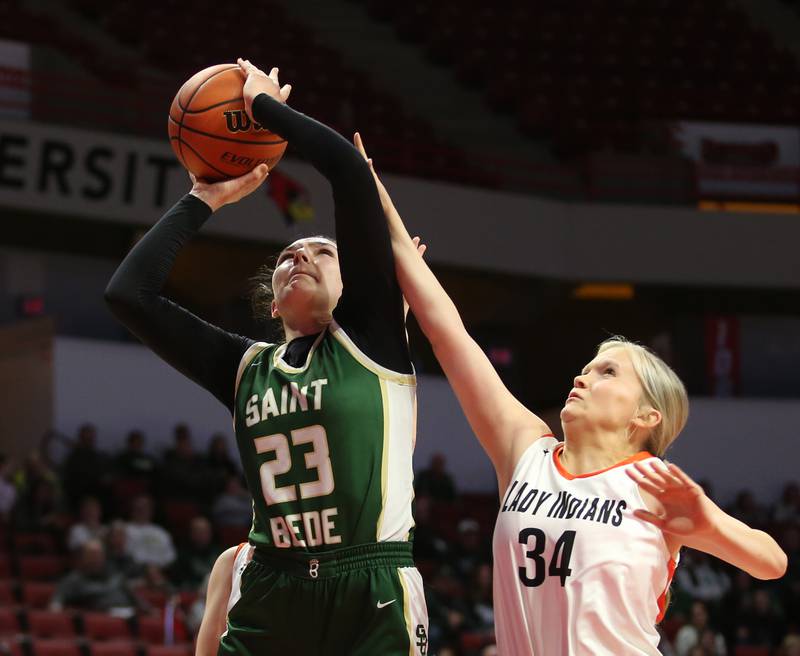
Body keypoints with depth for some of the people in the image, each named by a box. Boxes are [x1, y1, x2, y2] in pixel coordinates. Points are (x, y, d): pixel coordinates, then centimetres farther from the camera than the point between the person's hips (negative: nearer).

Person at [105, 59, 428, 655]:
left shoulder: (369, 335, 3)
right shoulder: (246, 367, 14)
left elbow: (352, 173, -6)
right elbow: (129, 293, 9)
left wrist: (264, 104, 5)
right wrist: (206, 200, 14)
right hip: (269, 600, 4)